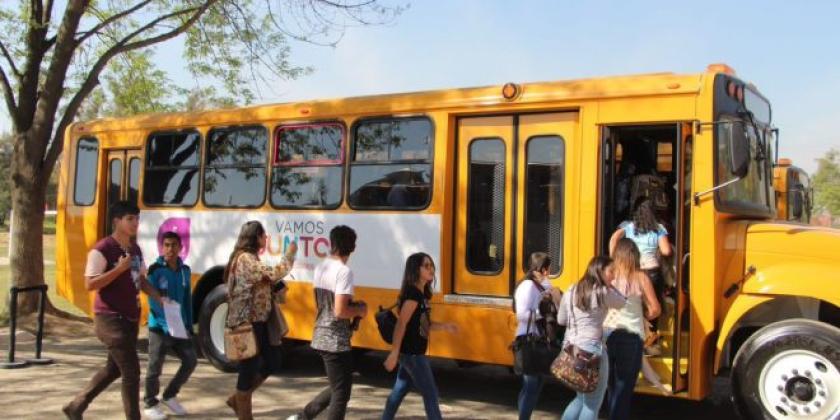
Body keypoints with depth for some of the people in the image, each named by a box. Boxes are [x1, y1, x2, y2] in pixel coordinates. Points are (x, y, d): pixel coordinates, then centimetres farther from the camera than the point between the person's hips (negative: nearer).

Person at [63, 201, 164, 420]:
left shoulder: (135, 249, 10)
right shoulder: (102, 249, -15)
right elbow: (90, 284, -19)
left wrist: (160, 299, 3)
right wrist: (120, 268, -25)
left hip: (130, 318, 9)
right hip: (110, 318, -9)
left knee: (114, 368, 19)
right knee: (131, 371, -6)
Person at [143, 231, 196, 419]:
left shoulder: (185, 270, 6)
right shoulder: (155, 270, -11)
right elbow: (153, 301, -17)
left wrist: (189, 324, 10)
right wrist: (166, 324, -25)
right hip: (159, 327, -5)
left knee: (191, 361, 5)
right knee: (155, 367, 3)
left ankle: (169, 395, 23)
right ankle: (151, 404, 22)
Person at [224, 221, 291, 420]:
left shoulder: (250, 258, 16)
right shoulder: (246, 259, -18)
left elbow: (263, 281, 18)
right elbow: (273, 273, -28)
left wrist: (278, 286, -1)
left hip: (257, 321, 10)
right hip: (247, 323, -10)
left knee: (272, 363, 16)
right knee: (248, 370, 0)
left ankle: (237, 399, 29)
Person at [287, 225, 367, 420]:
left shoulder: (320, 268, 8)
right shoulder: (344, 272, -19)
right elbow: (340, 311, -25)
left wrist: (352, 304, 12)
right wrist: (359, 310, -6)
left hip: (321, 337, 9)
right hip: (337, 342, -9)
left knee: (337, 388, 22)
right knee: (341, 394, 3)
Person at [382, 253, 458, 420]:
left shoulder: (421, 294, 11)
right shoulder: (413, 294, -18)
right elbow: (401, 324, -23)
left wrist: (444, 326, 11)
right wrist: (394, 353, -25)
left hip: (411, 352, 9)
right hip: (412, 353, -9)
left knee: (398, 392, 17)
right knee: (431, 395, 0)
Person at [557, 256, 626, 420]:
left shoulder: (571, 291, 9)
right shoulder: (603, 292, -10)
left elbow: (561, 320, 16)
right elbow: (621, 302, 9)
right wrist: (608, 286, 13)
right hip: (592, 349, -7)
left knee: (581, 398, 23)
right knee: (592, 404, 3)